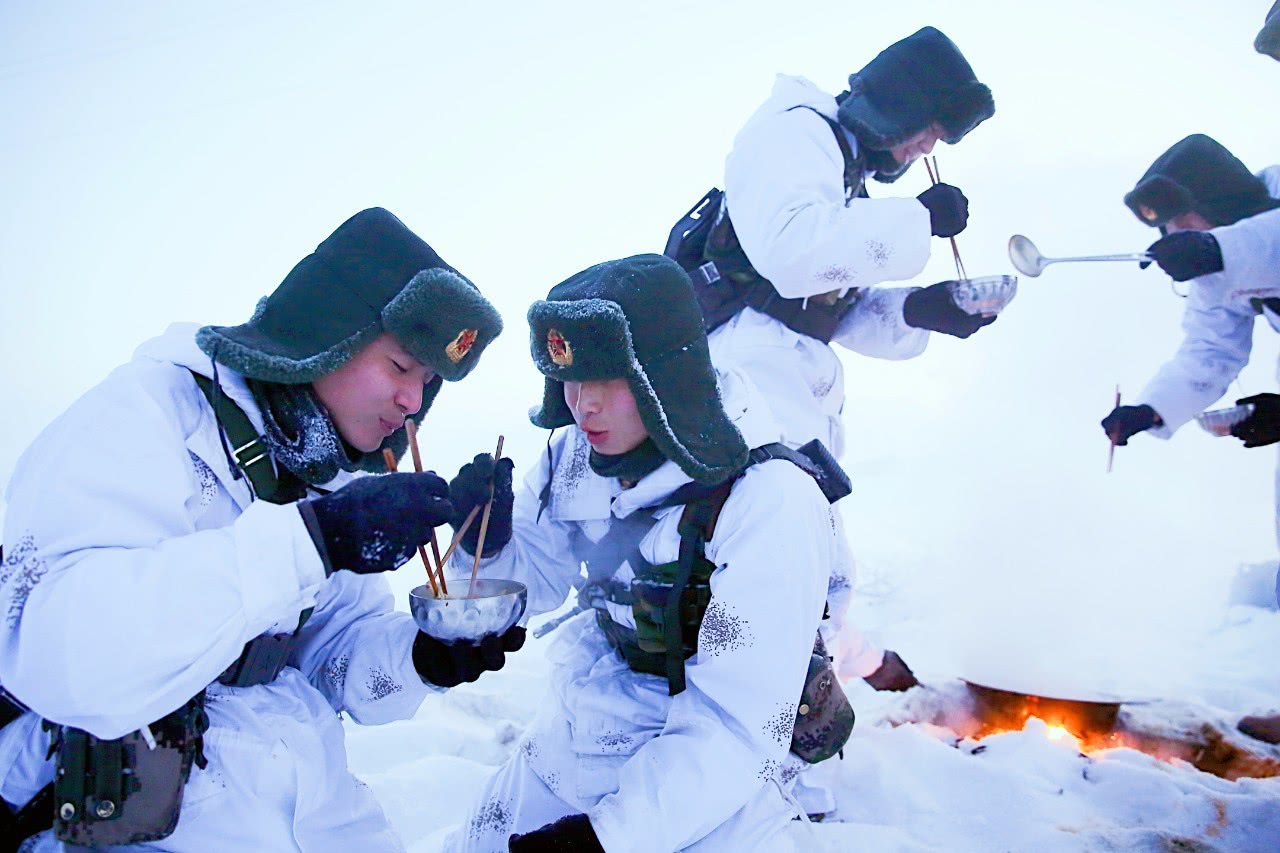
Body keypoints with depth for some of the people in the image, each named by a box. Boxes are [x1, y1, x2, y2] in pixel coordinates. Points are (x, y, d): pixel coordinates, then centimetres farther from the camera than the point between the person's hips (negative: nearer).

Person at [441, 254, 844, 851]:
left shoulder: (772, 503, -28)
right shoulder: (574, 455, -10)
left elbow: (739, 726, -27)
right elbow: (535, 581, 5)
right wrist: (488, 542, -16)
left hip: (719, 775, -5)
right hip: (583, 729, 5)